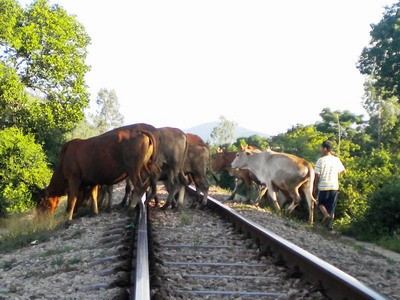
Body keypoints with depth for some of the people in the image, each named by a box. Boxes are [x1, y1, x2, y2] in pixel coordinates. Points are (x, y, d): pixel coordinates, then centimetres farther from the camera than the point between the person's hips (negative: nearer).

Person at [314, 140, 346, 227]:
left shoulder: (321, 160, -11)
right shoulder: (336, 159, 2)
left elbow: (317, 175, -10)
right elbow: (343, 170, 15)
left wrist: (315, 186, 1)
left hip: (323, 186, -3)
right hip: (334, 186, 3)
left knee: (320, 202, 17)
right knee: (332, 206, 12)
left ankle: (326, 214, -8)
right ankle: (330, 223, 9)